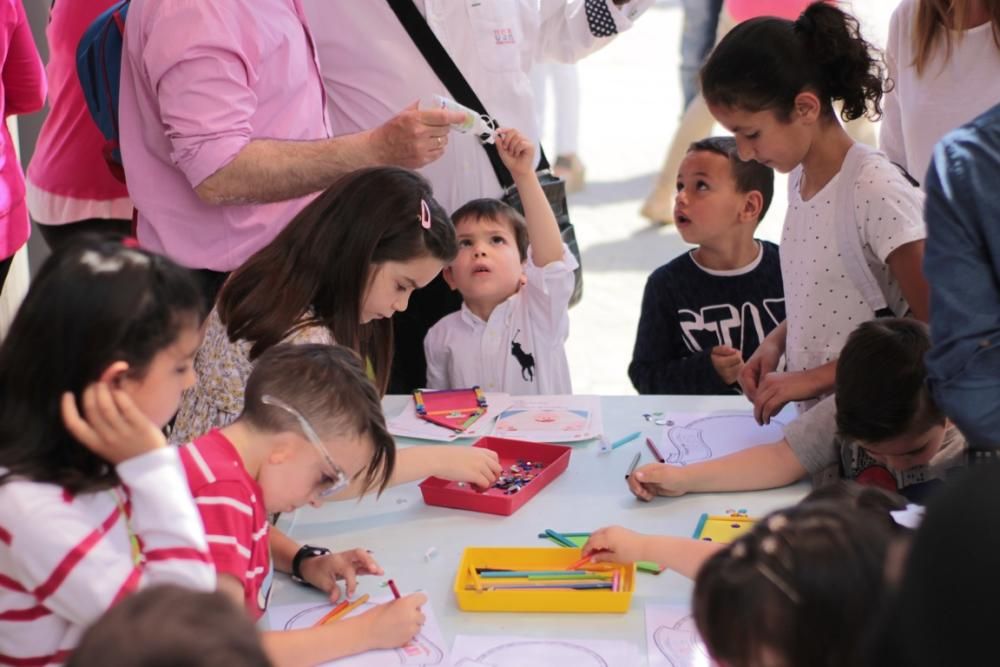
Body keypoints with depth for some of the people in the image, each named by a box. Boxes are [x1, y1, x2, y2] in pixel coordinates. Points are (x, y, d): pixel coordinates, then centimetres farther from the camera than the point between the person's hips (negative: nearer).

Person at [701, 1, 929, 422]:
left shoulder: (875, 190, -17)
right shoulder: (799, 178, 7)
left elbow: (932, 328, -17)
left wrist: (814, 377, -16)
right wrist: (777, 340, 2)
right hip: (811, 418, 7)